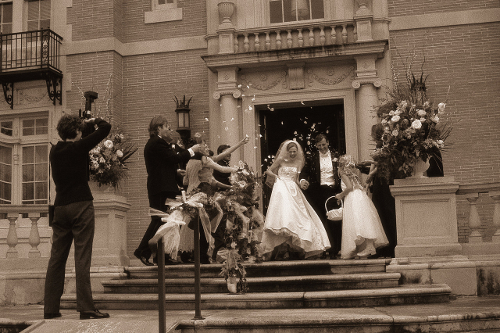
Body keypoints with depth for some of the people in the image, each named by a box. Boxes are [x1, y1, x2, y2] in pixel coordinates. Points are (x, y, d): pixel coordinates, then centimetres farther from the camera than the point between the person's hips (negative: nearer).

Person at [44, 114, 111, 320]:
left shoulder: (55, 151, 10)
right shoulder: (79, 147, -7)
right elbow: (105, 128, -4)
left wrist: (87, 124, 27)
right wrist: (93, 121, 16)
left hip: (60, 206, 6)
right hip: (81, 205, -6)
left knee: (56, 258, 8)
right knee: (82, 258, -7)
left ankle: (50, 308, 12)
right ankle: (86, 308, -6)